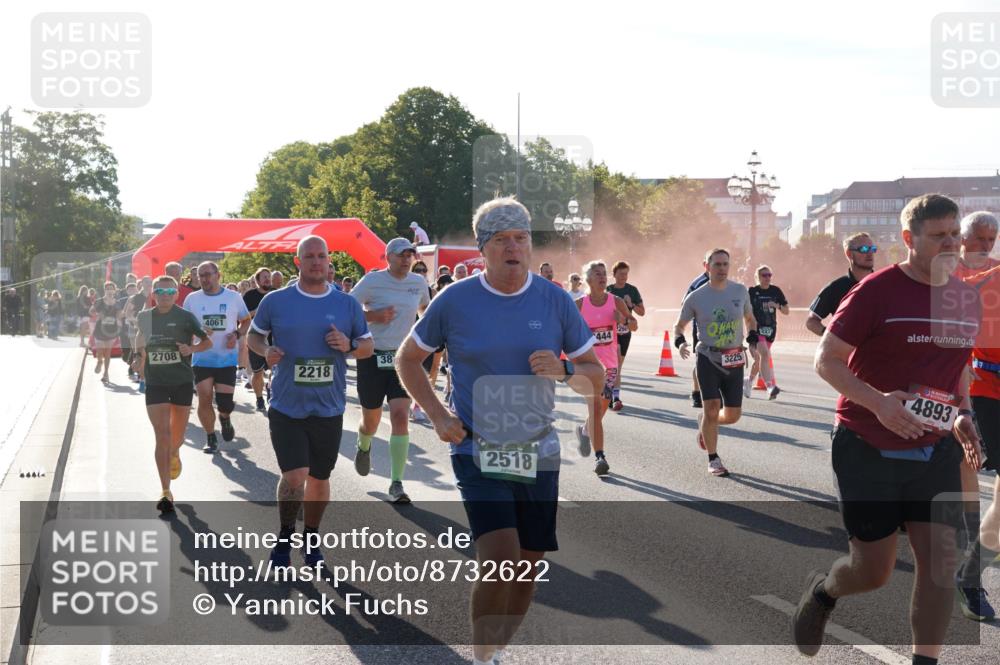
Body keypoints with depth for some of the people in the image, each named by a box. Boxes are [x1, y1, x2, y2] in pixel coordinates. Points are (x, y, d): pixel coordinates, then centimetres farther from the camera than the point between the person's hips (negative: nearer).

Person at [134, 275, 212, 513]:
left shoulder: (185, 317, -7)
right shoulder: (144, 317, 1)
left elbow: (208, 342, -3)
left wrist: (191, 348, -21)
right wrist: (139, 354, 15)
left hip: (182, 382, 0)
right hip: (155, 384, 0)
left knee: (177, 435, 14)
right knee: (162, 435, -10)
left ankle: (174, 455, 52)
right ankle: (165, 492, -10)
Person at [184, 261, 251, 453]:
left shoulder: (233, 297, 1)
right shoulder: (192, 299, 2)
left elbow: (246, 320, 12)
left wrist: (237, 334, -8)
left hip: (227, 358, -1)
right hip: (202, 358, 1)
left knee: (225, 403, -5)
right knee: (204, 399, -2)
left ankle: (225, 418, 31)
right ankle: (210, 437, 16)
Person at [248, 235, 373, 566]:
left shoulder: (347, 304, 2)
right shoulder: (275, 301, -2)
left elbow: (368, 346, 10)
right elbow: (253, 335, 11)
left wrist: (349, 346, -12)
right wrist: (265, 351, -11)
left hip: (329, 409, 2)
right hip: (286, 406, -2)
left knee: (319, 478, 13)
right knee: (294, 477, -13)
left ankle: (311, 540, 34)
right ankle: (285, 535, 13)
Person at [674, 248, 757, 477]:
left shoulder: (740, 291, 4)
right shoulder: (696, 297, -3)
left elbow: (750, 319, 20)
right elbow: (679, 326, 8)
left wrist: (753, 340, 2)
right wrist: (680, 342, -12)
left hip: (734, 361, 3)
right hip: (708, 359, -3)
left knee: (732, 415, 3)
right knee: (712, 408, -13)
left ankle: (705, 421, 37)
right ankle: (713, 459, 4)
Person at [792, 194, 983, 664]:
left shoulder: (967, 298, 6)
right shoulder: (877, 291, -13)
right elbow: (826, 360, -11)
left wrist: (963, 415, 2)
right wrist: (878, 401, -26)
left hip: (935, 451, 5)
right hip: (868, 449, -5)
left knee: (939, 559, -5)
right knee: (874, 571, 3)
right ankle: (822, 591, 37)